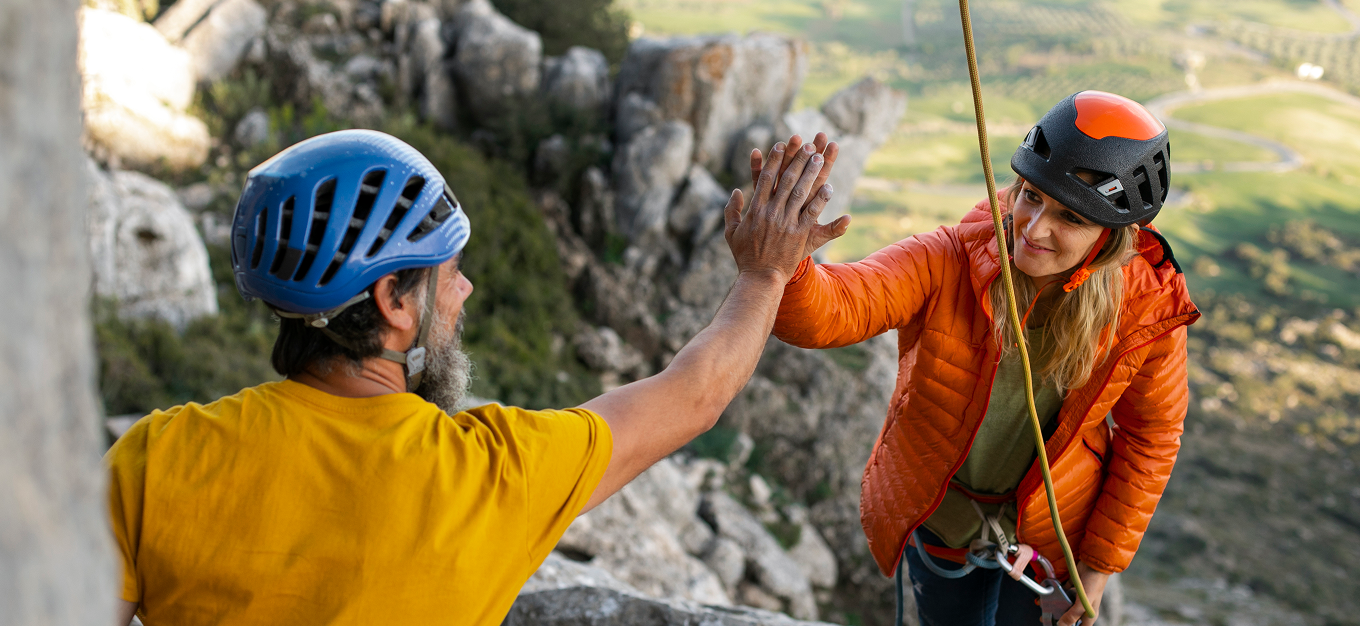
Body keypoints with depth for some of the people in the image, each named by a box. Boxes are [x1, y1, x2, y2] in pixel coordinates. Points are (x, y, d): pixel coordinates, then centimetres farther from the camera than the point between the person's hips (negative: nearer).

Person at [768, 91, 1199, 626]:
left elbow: (1151, 436, -7)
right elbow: (826, 313, -40)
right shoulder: (945, 263, -28)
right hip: (938, 515, 0)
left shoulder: (1148, 315, -22)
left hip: (1048, 530, 0)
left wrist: (1101, 563, -3)